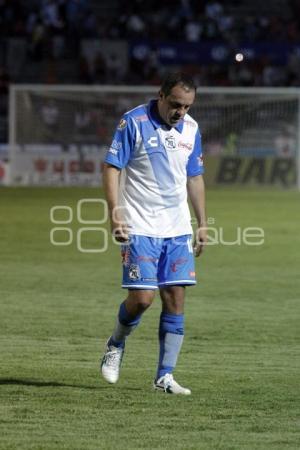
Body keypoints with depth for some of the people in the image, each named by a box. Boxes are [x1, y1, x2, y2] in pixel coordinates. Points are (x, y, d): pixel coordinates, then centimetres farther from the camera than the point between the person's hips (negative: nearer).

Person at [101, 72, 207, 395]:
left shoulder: (191, 129, 9)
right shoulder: (133, 122, -8)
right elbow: (111, 167, -8)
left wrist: (202, 224, 16)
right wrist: (114, 212, -16)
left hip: (178, 229, 5)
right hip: (139, 228, -5)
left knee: (176, 299, -1)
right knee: (142, 297, -12)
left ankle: (165, 376, 4)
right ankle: (116, 344, 19)